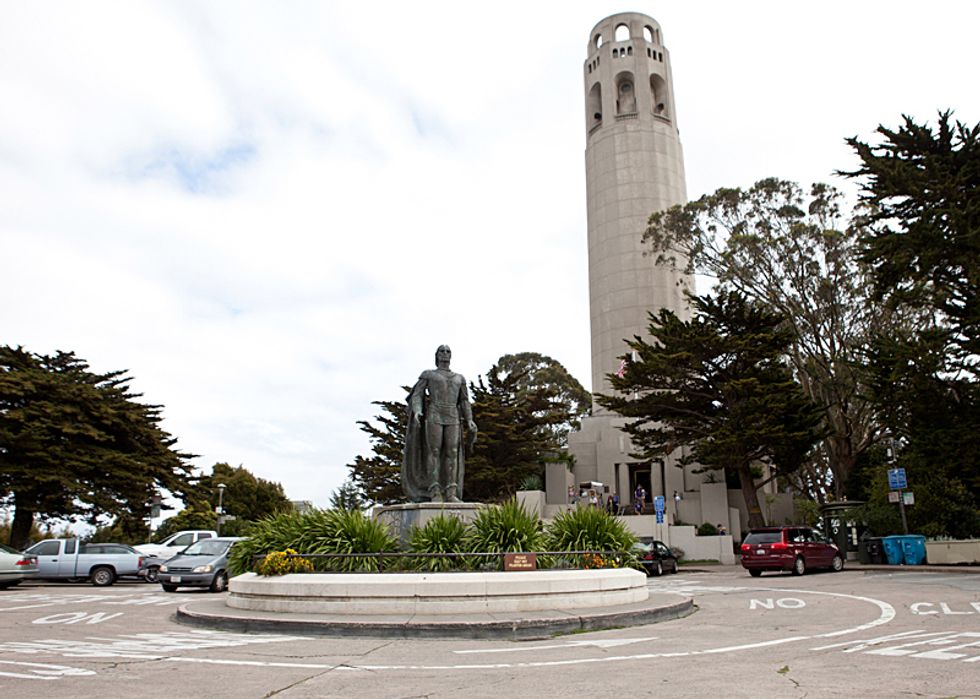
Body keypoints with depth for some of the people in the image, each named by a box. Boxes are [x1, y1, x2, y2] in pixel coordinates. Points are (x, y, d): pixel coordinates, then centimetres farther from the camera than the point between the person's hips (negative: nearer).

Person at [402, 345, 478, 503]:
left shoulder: (459, 378, 20)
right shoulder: (427, 374, 11)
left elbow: (464, 402, 17)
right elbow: (417, 395, 2)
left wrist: (469, 420, 2)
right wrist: (417, 412, -18)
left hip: (452, 419, 3)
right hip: (434, 417, -3)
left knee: (452, 453, -6)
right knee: (434, 452, -11)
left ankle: (451, 494, -8)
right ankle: (435, 494, -11)